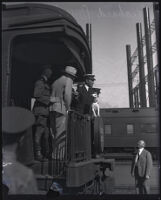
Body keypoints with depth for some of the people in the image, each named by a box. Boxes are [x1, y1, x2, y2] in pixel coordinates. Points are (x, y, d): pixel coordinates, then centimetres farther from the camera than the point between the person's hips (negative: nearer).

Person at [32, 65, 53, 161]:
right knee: (40, 131, -9)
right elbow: (37, 95, -18)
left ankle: (47, 153, 13)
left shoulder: (47, 83, 23)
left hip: (46, 111, 9)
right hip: (41, 110, -9)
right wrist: (50, 99, -20)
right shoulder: (40, 82, -5)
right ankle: (38, 153, -5)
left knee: (47, 132, 8)